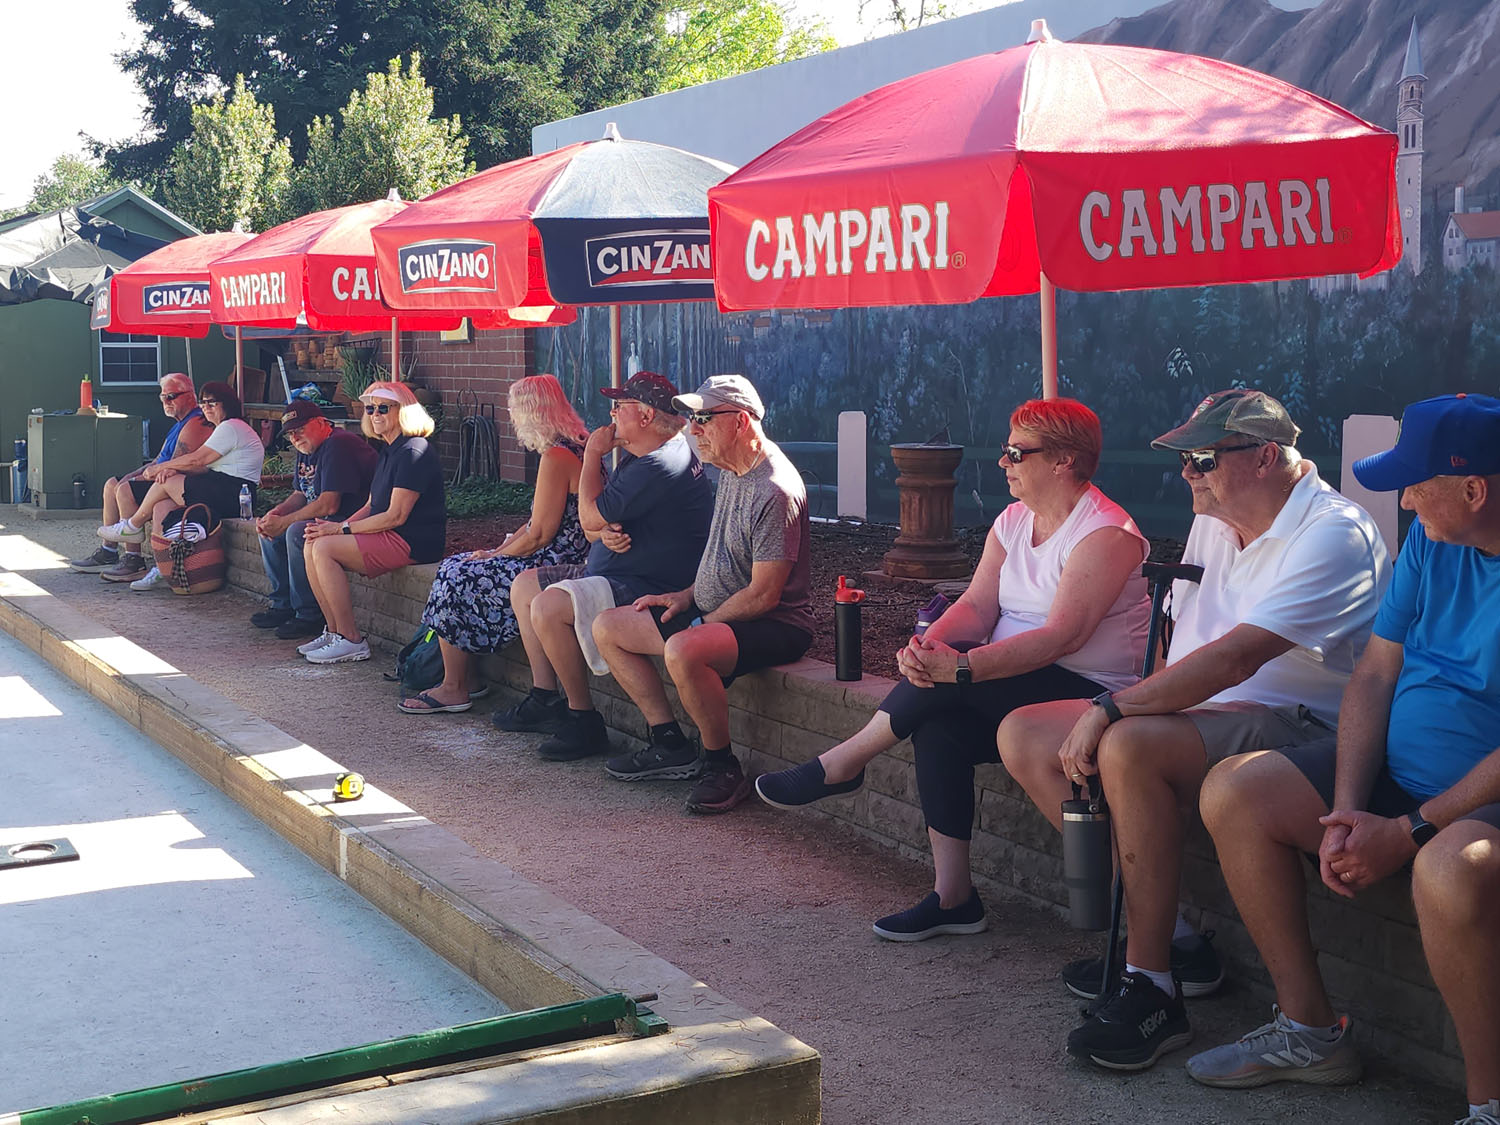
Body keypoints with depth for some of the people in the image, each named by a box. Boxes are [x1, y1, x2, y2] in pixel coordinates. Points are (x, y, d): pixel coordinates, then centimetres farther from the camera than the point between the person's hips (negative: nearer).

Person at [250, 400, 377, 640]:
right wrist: (276, 513, -3)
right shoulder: (307, 449, 13)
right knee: (268, 529, 10)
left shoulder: (337, 445, -20)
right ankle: (283, 604, 13)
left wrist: (283, 522, -18)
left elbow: (328, 505, -26)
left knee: (297, 532, -30)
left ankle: (310, 616, -20)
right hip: (324, 520, 12)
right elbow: (300, 494, 19)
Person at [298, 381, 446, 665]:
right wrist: (335, 527, 1)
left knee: (325, 548, -20)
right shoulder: (388, 450, 18)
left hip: (412, 542, -10)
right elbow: (371, 507, 18)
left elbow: (396, 516, -19)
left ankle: (352, 641, -16)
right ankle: (333, 631, 1)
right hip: (387, 537, 10)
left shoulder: (413, 452, -15)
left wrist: (342, 528, -14)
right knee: (312, 547, -1)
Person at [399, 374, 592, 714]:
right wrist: (497, 551, 8)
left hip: (551, 565, -11)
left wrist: (496, 555, -5)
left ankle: (454, 689, -1)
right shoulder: (572, 448, 15)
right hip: (554, 560, 11)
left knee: (457, 577, -11)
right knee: (454, 566, 9)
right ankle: (467, 677, 10)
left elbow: (539, 534, -20)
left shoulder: (556, 457, -18)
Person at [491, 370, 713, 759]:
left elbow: (590, 516, -19)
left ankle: (584, 722, -16)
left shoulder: (660, 466, -23)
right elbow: (594, 522, 14)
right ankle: (546, 700, 15)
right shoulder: (636, 457, 13)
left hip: (649, 589, -12)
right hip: (612, 573, 12)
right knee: (524, 585, 16)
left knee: (548, 606, -28)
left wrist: (593, 455, -6)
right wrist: (605, 531, -12)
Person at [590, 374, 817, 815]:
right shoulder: (731, 472, 9)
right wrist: (687, 596, 9)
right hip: (714, 613, 11)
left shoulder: (774, 491, -22)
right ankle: (671, 746, 8)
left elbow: (763, 595, -23)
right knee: (607, 628, 8)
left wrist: (700, 625, -13)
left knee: (682, 652, -38)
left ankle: (723, 769, -18)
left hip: (773, 625, -11)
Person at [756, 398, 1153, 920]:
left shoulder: (1105, 534, -15)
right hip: (1011, 686, 7)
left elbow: (1061, 636, -26)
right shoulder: (1013, 521, 12)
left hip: (1089, 694, -7)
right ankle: (952, 898, -15)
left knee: (953, 673, -27)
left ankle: (841, 764, -6)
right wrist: (929, 645, -21)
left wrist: (960, 667, -34)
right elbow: (976, 606, 2)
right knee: (939, 729, -22)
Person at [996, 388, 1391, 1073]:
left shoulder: (1331, 535, -16)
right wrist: (1117, 710, 1)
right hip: (1194, 710, 10)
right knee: (1023, 735, -3)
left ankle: (1151, 986, -25)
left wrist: (1113, 708, -27)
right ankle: (1159, 930, -4)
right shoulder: (1214, 523, 13)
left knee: (1132, 747, -36)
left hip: (1296, 726, -10)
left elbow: (1235, 659, -27)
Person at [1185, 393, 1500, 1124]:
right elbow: (1375, 674, 3)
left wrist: (1411, 831, -22)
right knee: (1233, 792, -2)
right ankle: (1309, 1030, 5)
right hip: (1395, 773, 8)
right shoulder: (1430, 542, 4)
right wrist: (1346, 810, -7)